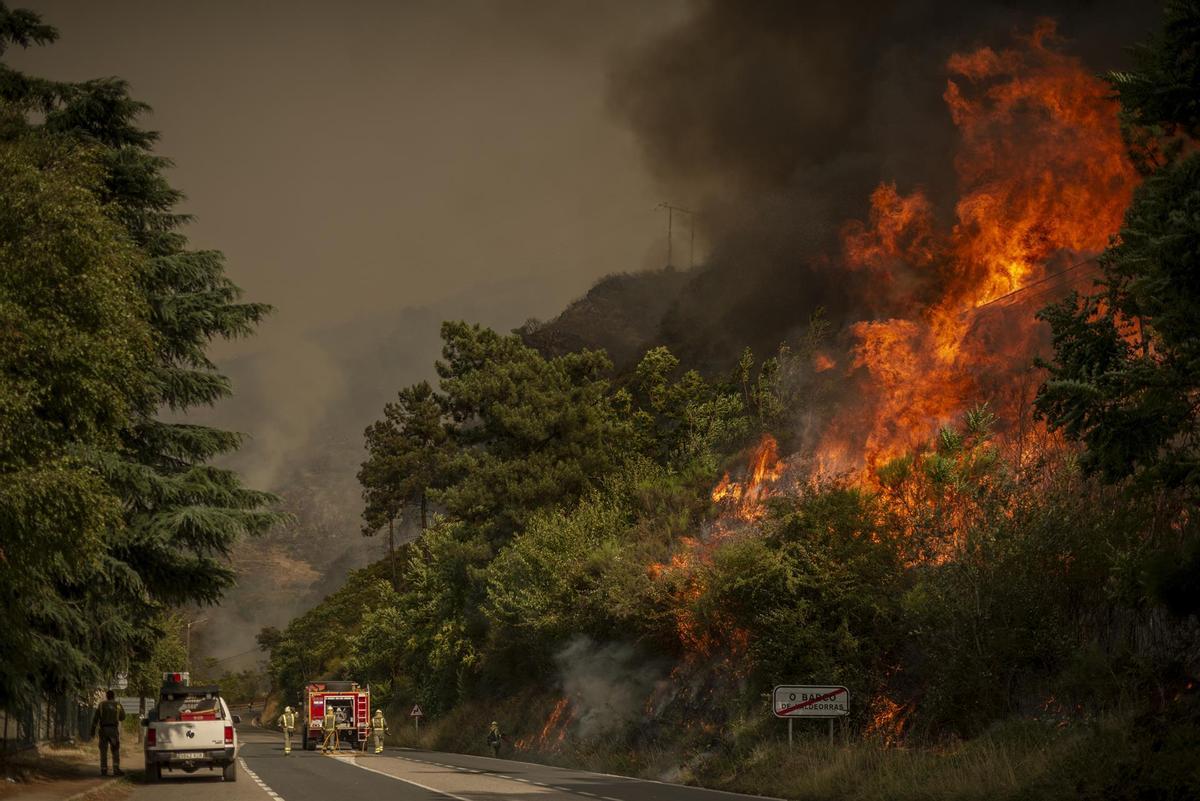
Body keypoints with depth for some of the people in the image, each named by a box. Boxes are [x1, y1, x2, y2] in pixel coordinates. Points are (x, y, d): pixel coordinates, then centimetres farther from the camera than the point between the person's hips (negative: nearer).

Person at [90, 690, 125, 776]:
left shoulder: (101, 705, 5)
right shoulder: (118, 705, 7)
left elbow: (95, 718, 0)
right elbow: (122, 717, 20)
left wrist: (93, 730, 2)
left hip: (103, 729, 0)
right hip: (113, 729, 0)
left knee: (103, 751, 4)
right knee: (115, 750, 5)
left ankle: (104, 770, 0)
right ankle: (116, 769, -5)